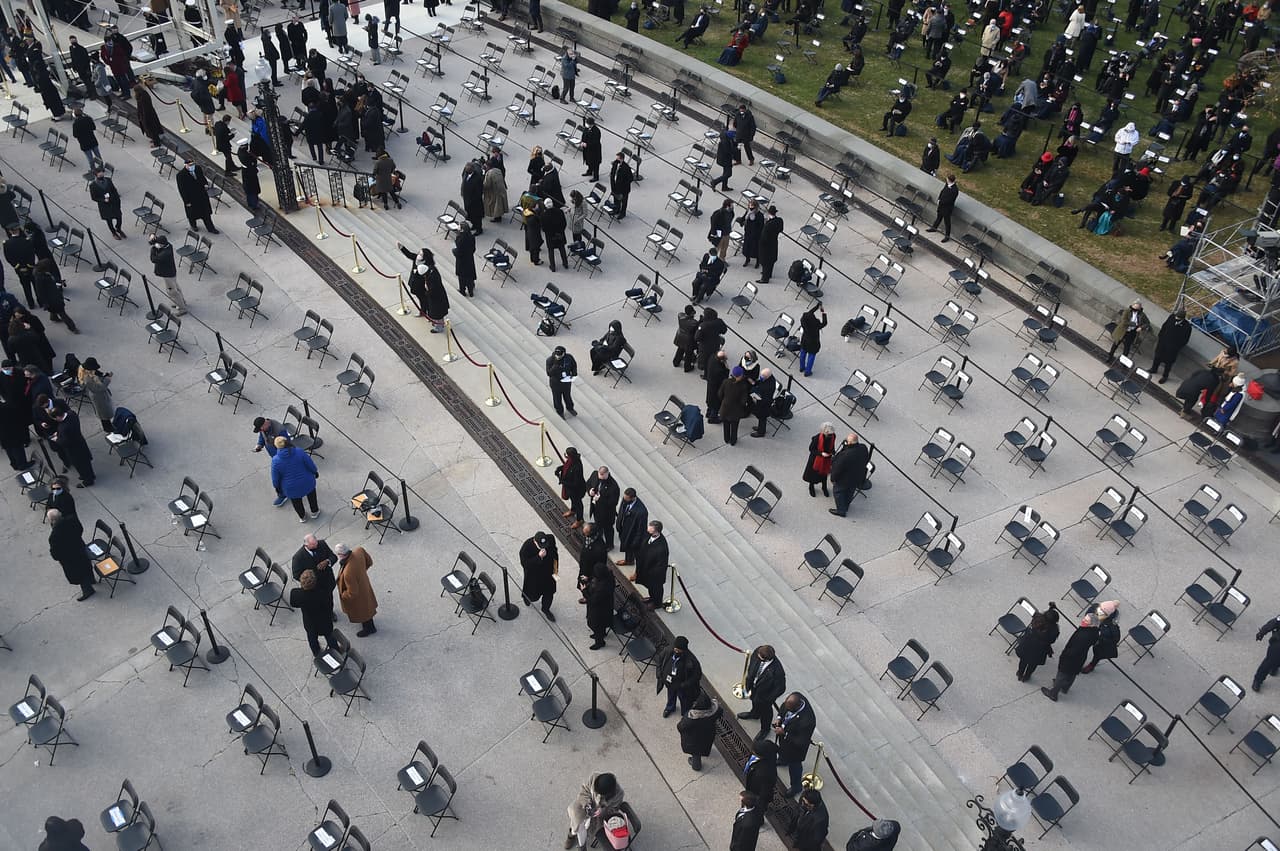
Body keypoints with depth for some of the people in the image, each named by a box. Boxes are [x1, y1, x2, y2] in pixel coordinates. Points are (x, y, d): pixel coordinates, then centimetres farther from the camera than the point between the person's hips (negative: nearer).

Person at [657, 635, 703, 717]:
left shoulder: (691, 660, -37)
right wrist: (660, 676, -7)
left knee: (684, 701, 23)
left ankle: (686, 715, 52)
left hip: (682, 686, -4)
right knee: (670, 696, 35)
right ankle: (670, 707, 66)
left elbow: (697, 675, -24)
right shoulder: (668, 651, -26)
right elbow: (660, 659, -4)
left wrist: (684, 685, -26)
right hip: (669, 682, 4)